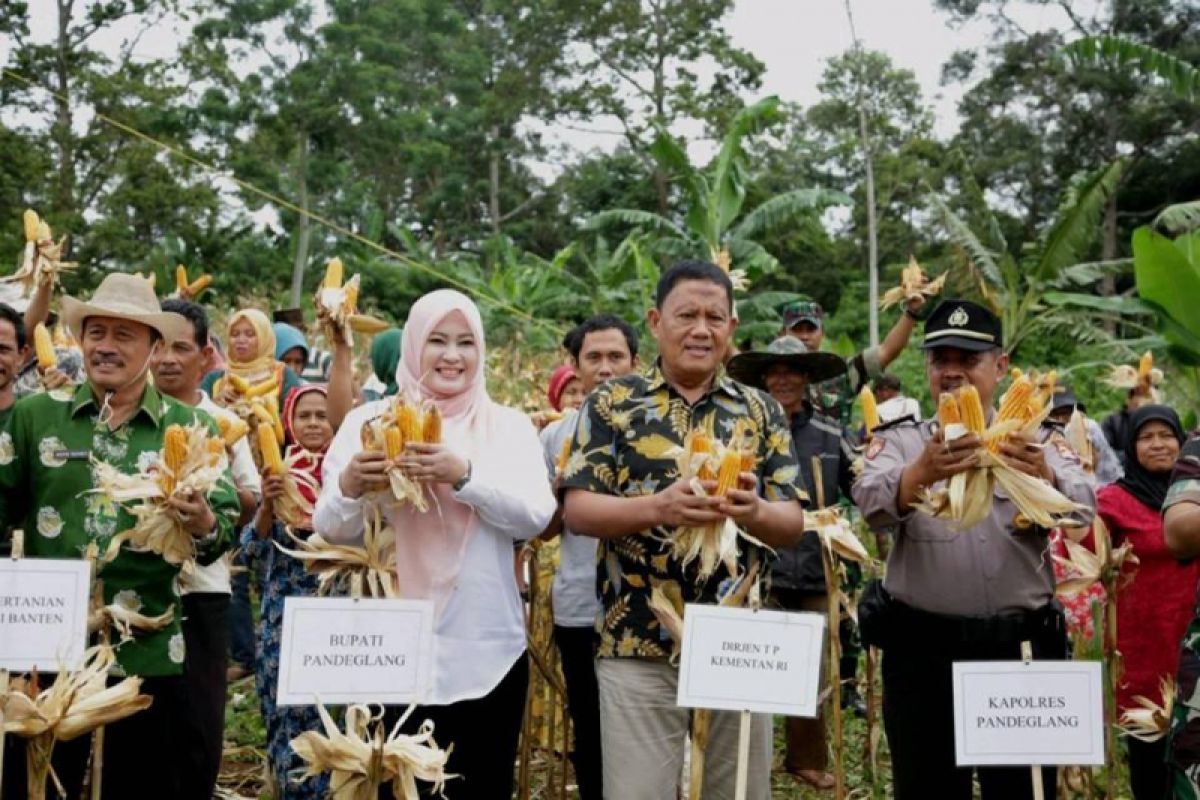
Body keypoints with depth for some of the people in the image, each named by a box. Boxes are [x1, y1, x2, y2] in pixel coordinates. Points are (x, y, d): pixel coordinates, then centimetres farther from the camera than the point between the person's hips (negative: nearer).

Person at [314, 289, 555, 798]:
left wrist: (464, 475, -23)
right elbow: (332, 531, 0)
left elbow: (536, 517, -9)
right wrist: (349, 487, -21)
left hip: (487, 650, 1)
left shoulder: (509, 426, 5)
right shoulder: (368, 421, 3)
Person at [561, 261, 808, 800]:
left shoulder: (761, 412, 8)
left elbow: (793, 525, 4)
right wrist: (658, 507, -23)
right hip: (638, 647, -2)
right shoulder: (612, 403, 1)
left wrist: (755, 511, -20)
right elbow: (576, 510, -6)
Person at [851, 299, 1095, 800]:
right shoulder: (900, 441, 5)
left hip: (1023, 647, 1)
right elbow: (872, 504, -16)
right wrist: (922, 472, -38)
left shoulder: (1037, 444, 7)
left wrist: (1044, 479, -36)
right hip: (922, 650, -1)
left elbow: (1082, 509, -12)